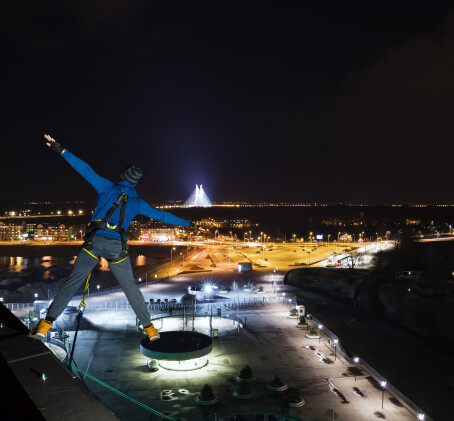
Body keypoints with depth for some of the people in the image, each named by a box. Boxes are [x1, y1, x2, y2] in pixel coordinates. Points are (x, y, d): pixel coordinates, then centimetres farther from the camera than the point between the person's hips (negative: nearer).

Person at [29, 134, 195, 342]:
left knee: (72, 282, 7)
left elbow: (86, 170, 2)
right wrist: (187, 224, 28)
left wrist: (61, 151, 1)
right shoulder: (137, 202, 14)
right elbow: (162, 215, 18)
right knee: (131, 287, 13)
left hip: (95, 241, -1)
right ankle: (149, 328, 19)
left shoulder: (107, 187, 11)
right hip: (117, 246, 1)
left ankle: (45, 324, 2)